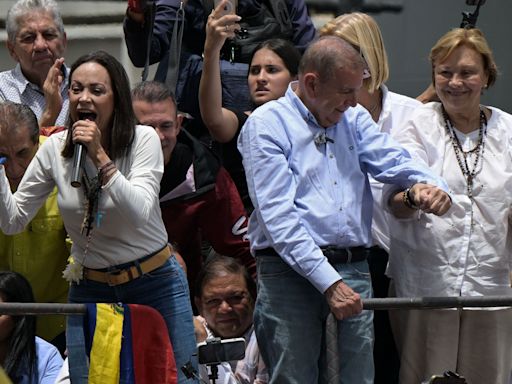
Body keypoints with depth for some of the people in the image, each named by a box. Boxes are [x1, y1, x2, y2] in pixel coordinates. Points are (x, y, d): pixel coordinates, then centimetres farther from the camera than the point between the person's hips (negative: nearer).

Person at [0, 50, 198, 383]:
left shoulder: (143, 140, -12)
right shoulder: (55, 149, -4)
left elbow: (140, 214, -26)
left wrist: (101, 158, -32)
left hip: (156, 284, -2)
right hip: (89, 290, 2)